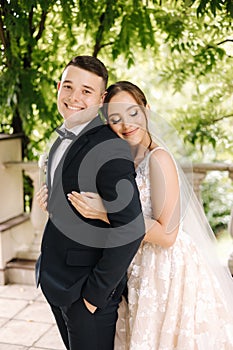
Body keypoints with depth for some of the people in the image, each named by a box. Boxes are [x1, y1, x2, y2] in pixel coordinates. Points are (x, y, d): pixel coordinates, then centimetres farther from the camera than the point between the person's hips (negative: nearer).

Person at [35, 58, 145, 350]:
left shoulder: (110, 147, -22)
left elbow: (130, 230, -26)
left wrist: (96, 291, -20)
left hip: (88, 287, -8)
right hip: (56, 281, 9)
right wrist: (51, 198, 4)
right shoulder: (63, 140, 7)